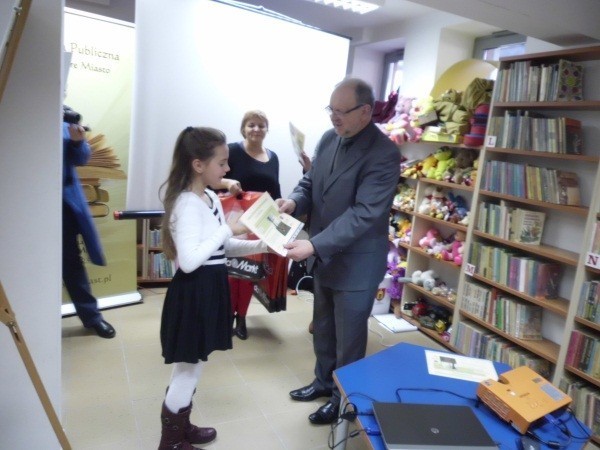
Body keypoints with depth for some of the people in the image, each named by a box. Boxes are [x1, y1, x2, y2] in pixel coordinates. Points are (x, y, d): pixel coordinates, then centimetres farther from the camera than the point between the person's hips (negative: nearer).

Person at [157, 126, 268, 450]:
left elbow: (223, 248, 13)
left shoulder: (211, 198, 8)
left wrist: (263, 245, 1)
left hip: (209, 288, 9)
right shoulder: (187, 204, -20)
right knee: (188, 367, 6)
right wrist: (229, 230, -25)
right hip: (193, 291, -9)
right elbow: (189, 261, -29)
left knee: (193, 364, 21)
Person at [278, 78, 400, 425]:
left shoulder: (384, 153, -21)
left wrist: (314, 245, -35)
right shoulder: (328, 139, 2)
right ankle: (324, 381, 46)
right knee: (323, 328, 24)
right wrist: (294, 201, -13)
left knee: (348, 338, 12)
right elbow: (310, 182, 10)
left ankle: (345, 398, 35)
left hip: (356, 264, -7)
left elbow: (363, 214, -28)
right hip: (324, 256, 7)